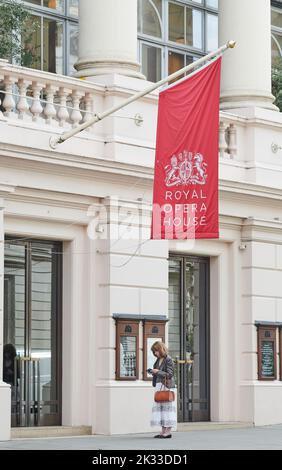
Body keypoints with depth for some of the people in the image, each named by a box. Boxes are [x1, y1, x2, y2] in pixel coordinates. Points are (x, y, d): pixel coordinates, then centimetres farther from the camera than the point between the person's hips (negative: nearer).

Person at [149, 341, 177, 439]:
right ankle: (163, 430, 11)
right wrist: (153, 372, 10)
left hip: (166, 386, -9)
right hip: (159, 386, 9)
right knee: (159, 406, 7)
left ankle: (168, 431, -4)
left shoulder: (168, 360, -10)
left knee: (166, 407, -6)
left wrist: (157, 372, -15)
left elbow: (169, 374, -14)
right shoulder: (158, 360, 15)